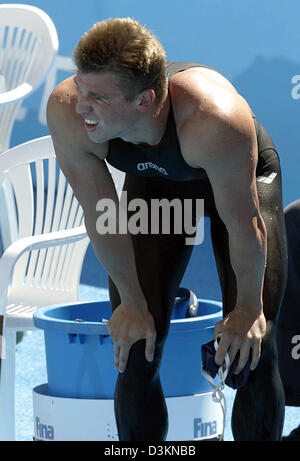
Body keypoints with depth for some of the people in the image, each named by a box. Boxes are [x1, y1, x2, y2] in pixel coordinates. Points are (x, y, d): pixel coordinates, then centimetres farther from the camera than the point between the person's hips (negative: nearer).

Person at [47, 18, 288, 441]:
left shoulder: (215, 117, -46)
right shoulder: (66, 113, -36)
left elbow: (244, 224, -30)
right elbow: (101, 216, -19)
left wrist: (248, 307, -15)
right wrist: (132, 302, -8)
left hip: (244, 178, -3)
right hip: (155, 184, 3)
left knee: (252, 350, -8)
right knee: (134, 352, -5)